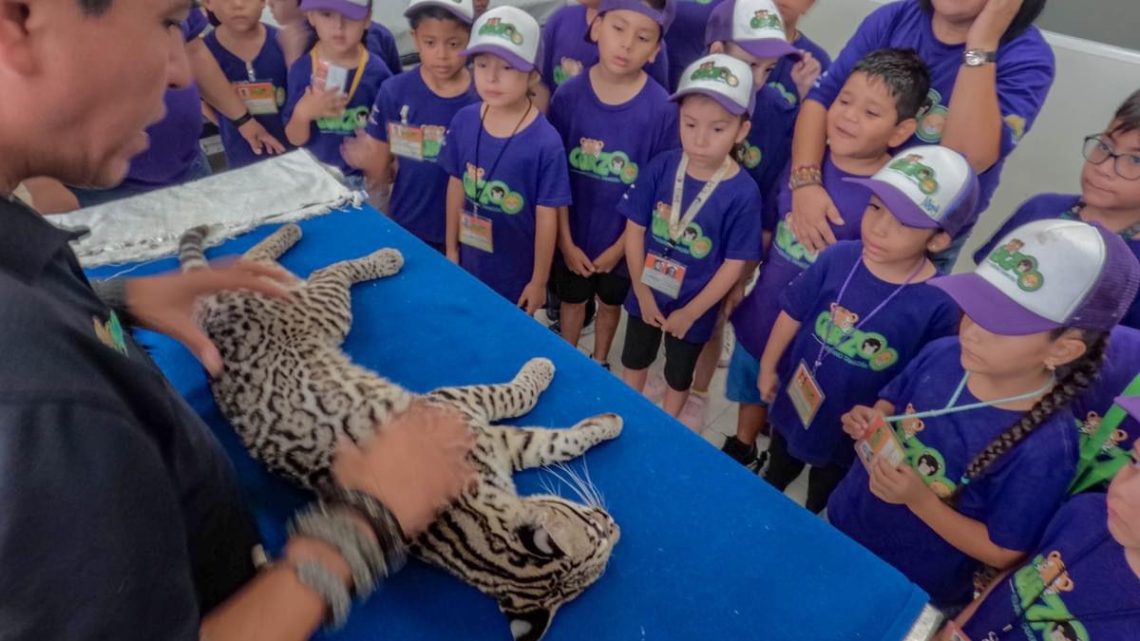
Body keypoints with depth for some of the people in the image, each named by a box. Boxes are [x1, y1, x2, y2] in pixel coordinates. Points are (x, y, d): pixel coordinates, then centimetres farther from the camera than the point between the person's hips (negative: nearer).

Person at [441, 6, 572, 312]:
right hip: (470, 263, 4)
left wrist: (539, 280, -8)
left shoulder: (545, 142, -23)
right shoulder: (463, 122, -10)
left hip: (518, 272, -3)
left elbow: (546, 217, -15)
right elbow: (456, 187, 1)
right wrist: (451, 249, 8)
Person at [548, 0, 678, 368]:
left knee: (610, 303, 23)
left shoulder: (662, 110, -19)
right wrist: (565, 240, -9)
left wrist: (619, 247, -10)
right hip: (572, 235, 1)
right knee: (572, 300, 22)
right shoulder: (568, 95, -15)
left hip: (622, 240, 0)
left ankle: (600, 363, 50)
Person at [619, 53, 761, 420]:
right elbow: (635, 229, -11)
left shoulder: (743, 192, -24)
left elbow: (734, 264, -17)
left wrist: (690, 312, -13)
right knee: (634, 359, 26)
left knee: (679, 374, 23)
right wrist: (643, 292, -11)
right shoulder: (661, 167, -18)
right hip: (646, 293, 3)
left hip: (694, 307, -2)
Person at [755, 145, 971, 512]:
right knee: (778, 468, 33)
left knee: (824, 495, 29)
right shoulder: (838, 258, -21)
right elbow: (793, 314, -8)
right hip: (793, 398, 2)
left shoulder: (938, 304, -28)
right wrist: (768, 366, 1)